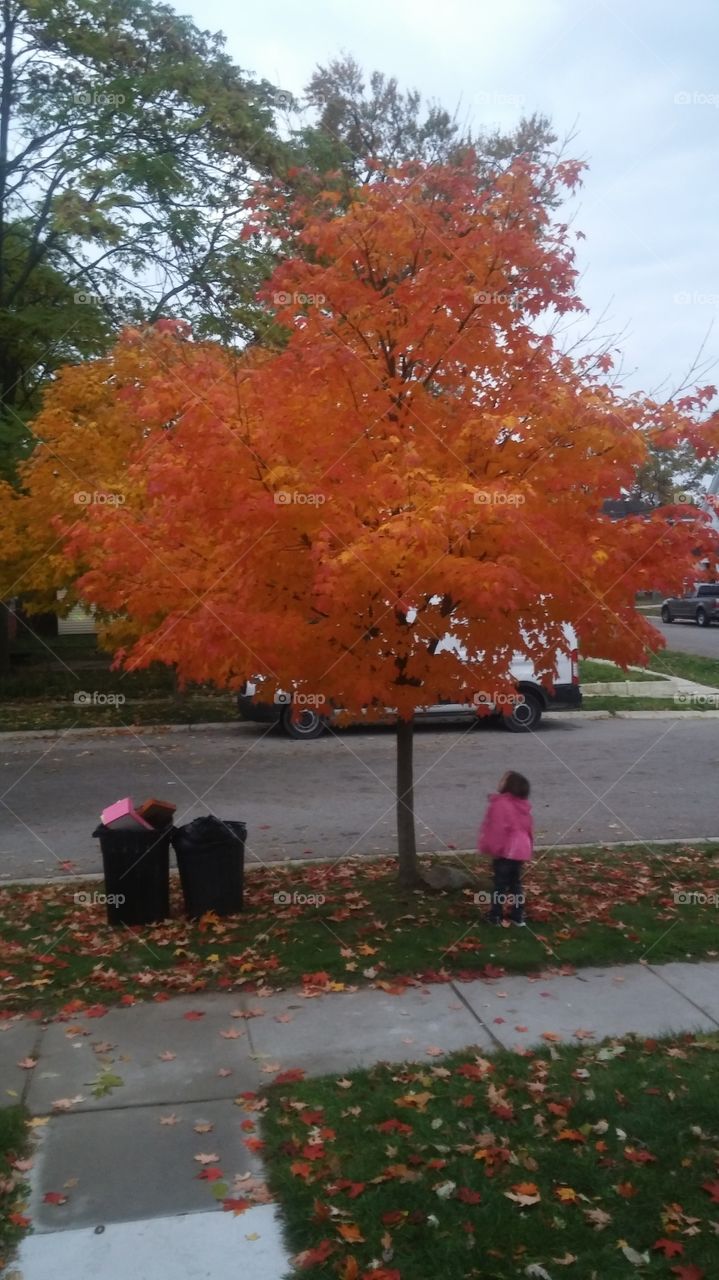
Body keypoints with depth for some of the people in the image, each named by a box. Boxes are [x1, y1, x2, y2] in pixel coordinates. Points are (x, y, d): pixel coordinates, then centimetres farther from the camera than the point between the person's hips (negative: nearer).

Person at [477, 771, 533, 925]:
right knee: (516, 883, 17)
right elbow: (529, 828, 17)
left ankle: (495, 916, 11)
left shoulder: (500, 804, -15)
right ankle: (518, 915, 20)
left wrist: (490, 847, -10)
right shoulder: (524, 805, 10)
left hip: (506, 851, -7)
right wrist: (529, 847, 25)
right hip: (521, 850, 7)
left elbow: (497, 828, -18)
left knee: (500, 883, 4)